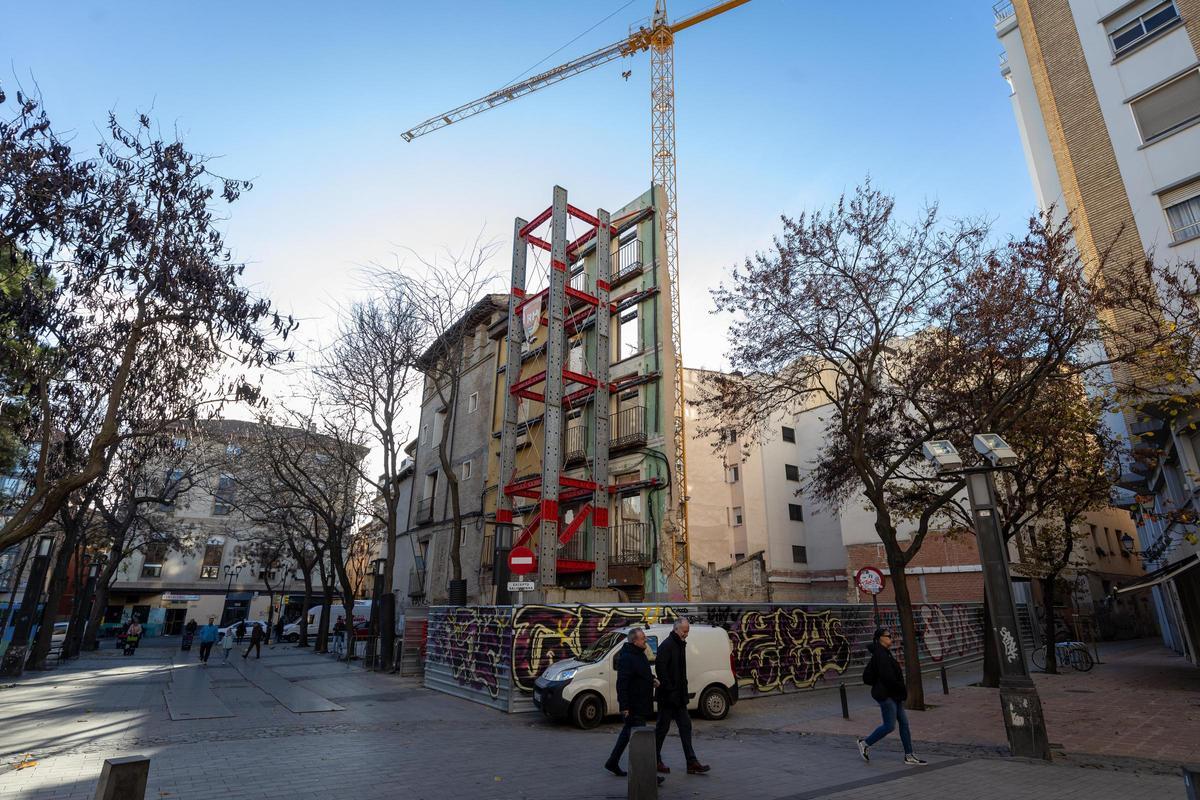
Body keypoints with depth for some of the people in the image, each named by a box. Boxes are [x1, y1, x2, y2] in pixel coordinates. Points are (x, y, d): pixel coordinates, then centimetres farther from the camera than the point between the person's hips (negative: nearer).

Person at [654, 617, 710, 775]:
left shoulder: (681, 645, 13)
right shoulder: (667, 645, -17)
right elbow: (660, 667, -24)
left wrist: (683, 690, 14)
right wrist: (669, 688, -21)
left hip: (679, 696, 9)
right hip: (668, 697, -9)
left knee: (685, 727, 8)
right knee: (662, 727, 3)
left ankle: (692, 763, 12)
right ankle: (655, 760, 17)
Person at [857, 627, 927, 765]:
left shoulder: (882, 653, 14)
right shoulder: (880, 654, -17)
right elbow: (887, 676, -25)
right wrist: (902, 688, -14)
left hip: (893, 695, 10)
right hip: (886, 695, -10)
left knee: (904, 723, 10)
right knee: (889, 726, -5)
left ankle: (909, 756, 16)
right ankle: (865, 743, 10)